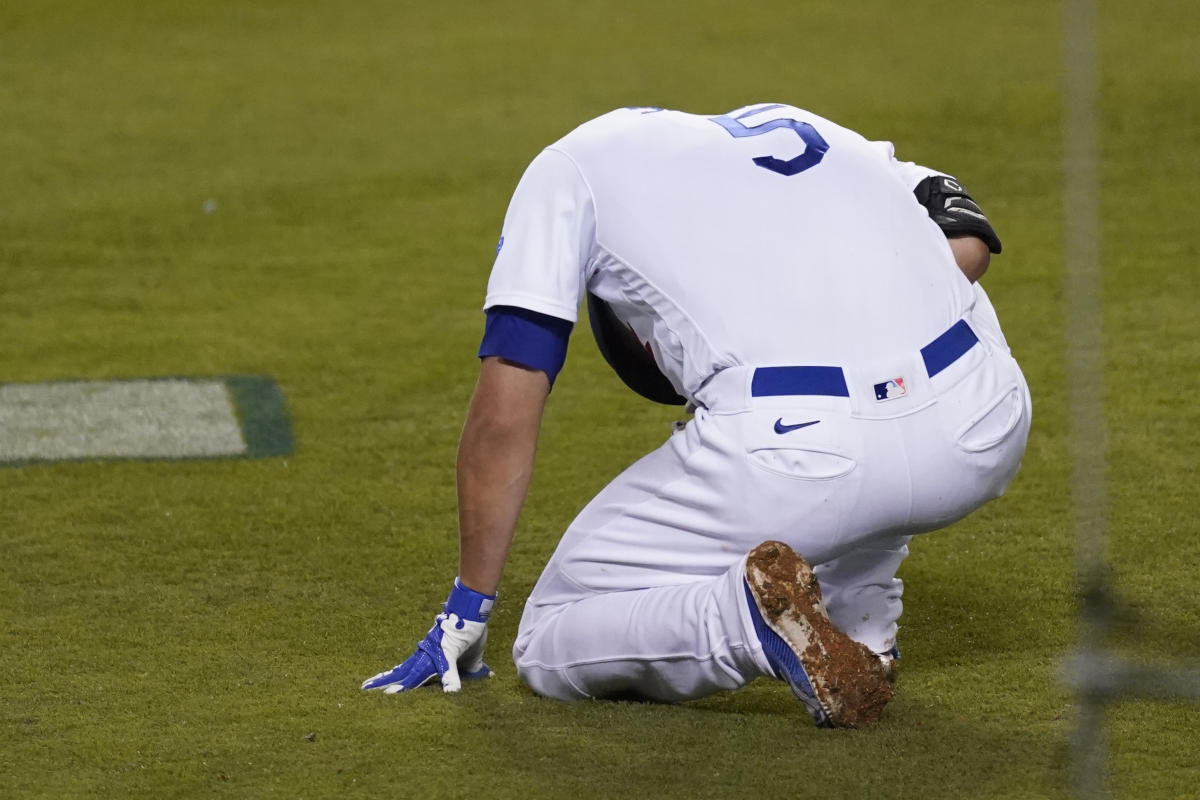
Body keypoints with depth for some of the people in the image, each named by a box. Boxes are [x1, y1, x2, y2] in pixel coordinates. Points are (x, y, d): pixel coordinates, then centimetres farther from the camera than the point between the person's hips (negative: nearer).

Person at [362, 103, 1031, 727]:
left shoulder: (570, 167, 22)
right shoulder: (799, 126, 34)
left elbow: (504, 415, 13)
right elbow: (967, 240, 18)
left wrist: (466, 617, 19)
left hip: (793, 448, -4)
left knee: (549, 648, 17)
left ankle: (751, 614, -11)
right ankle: (862, 631, 23)